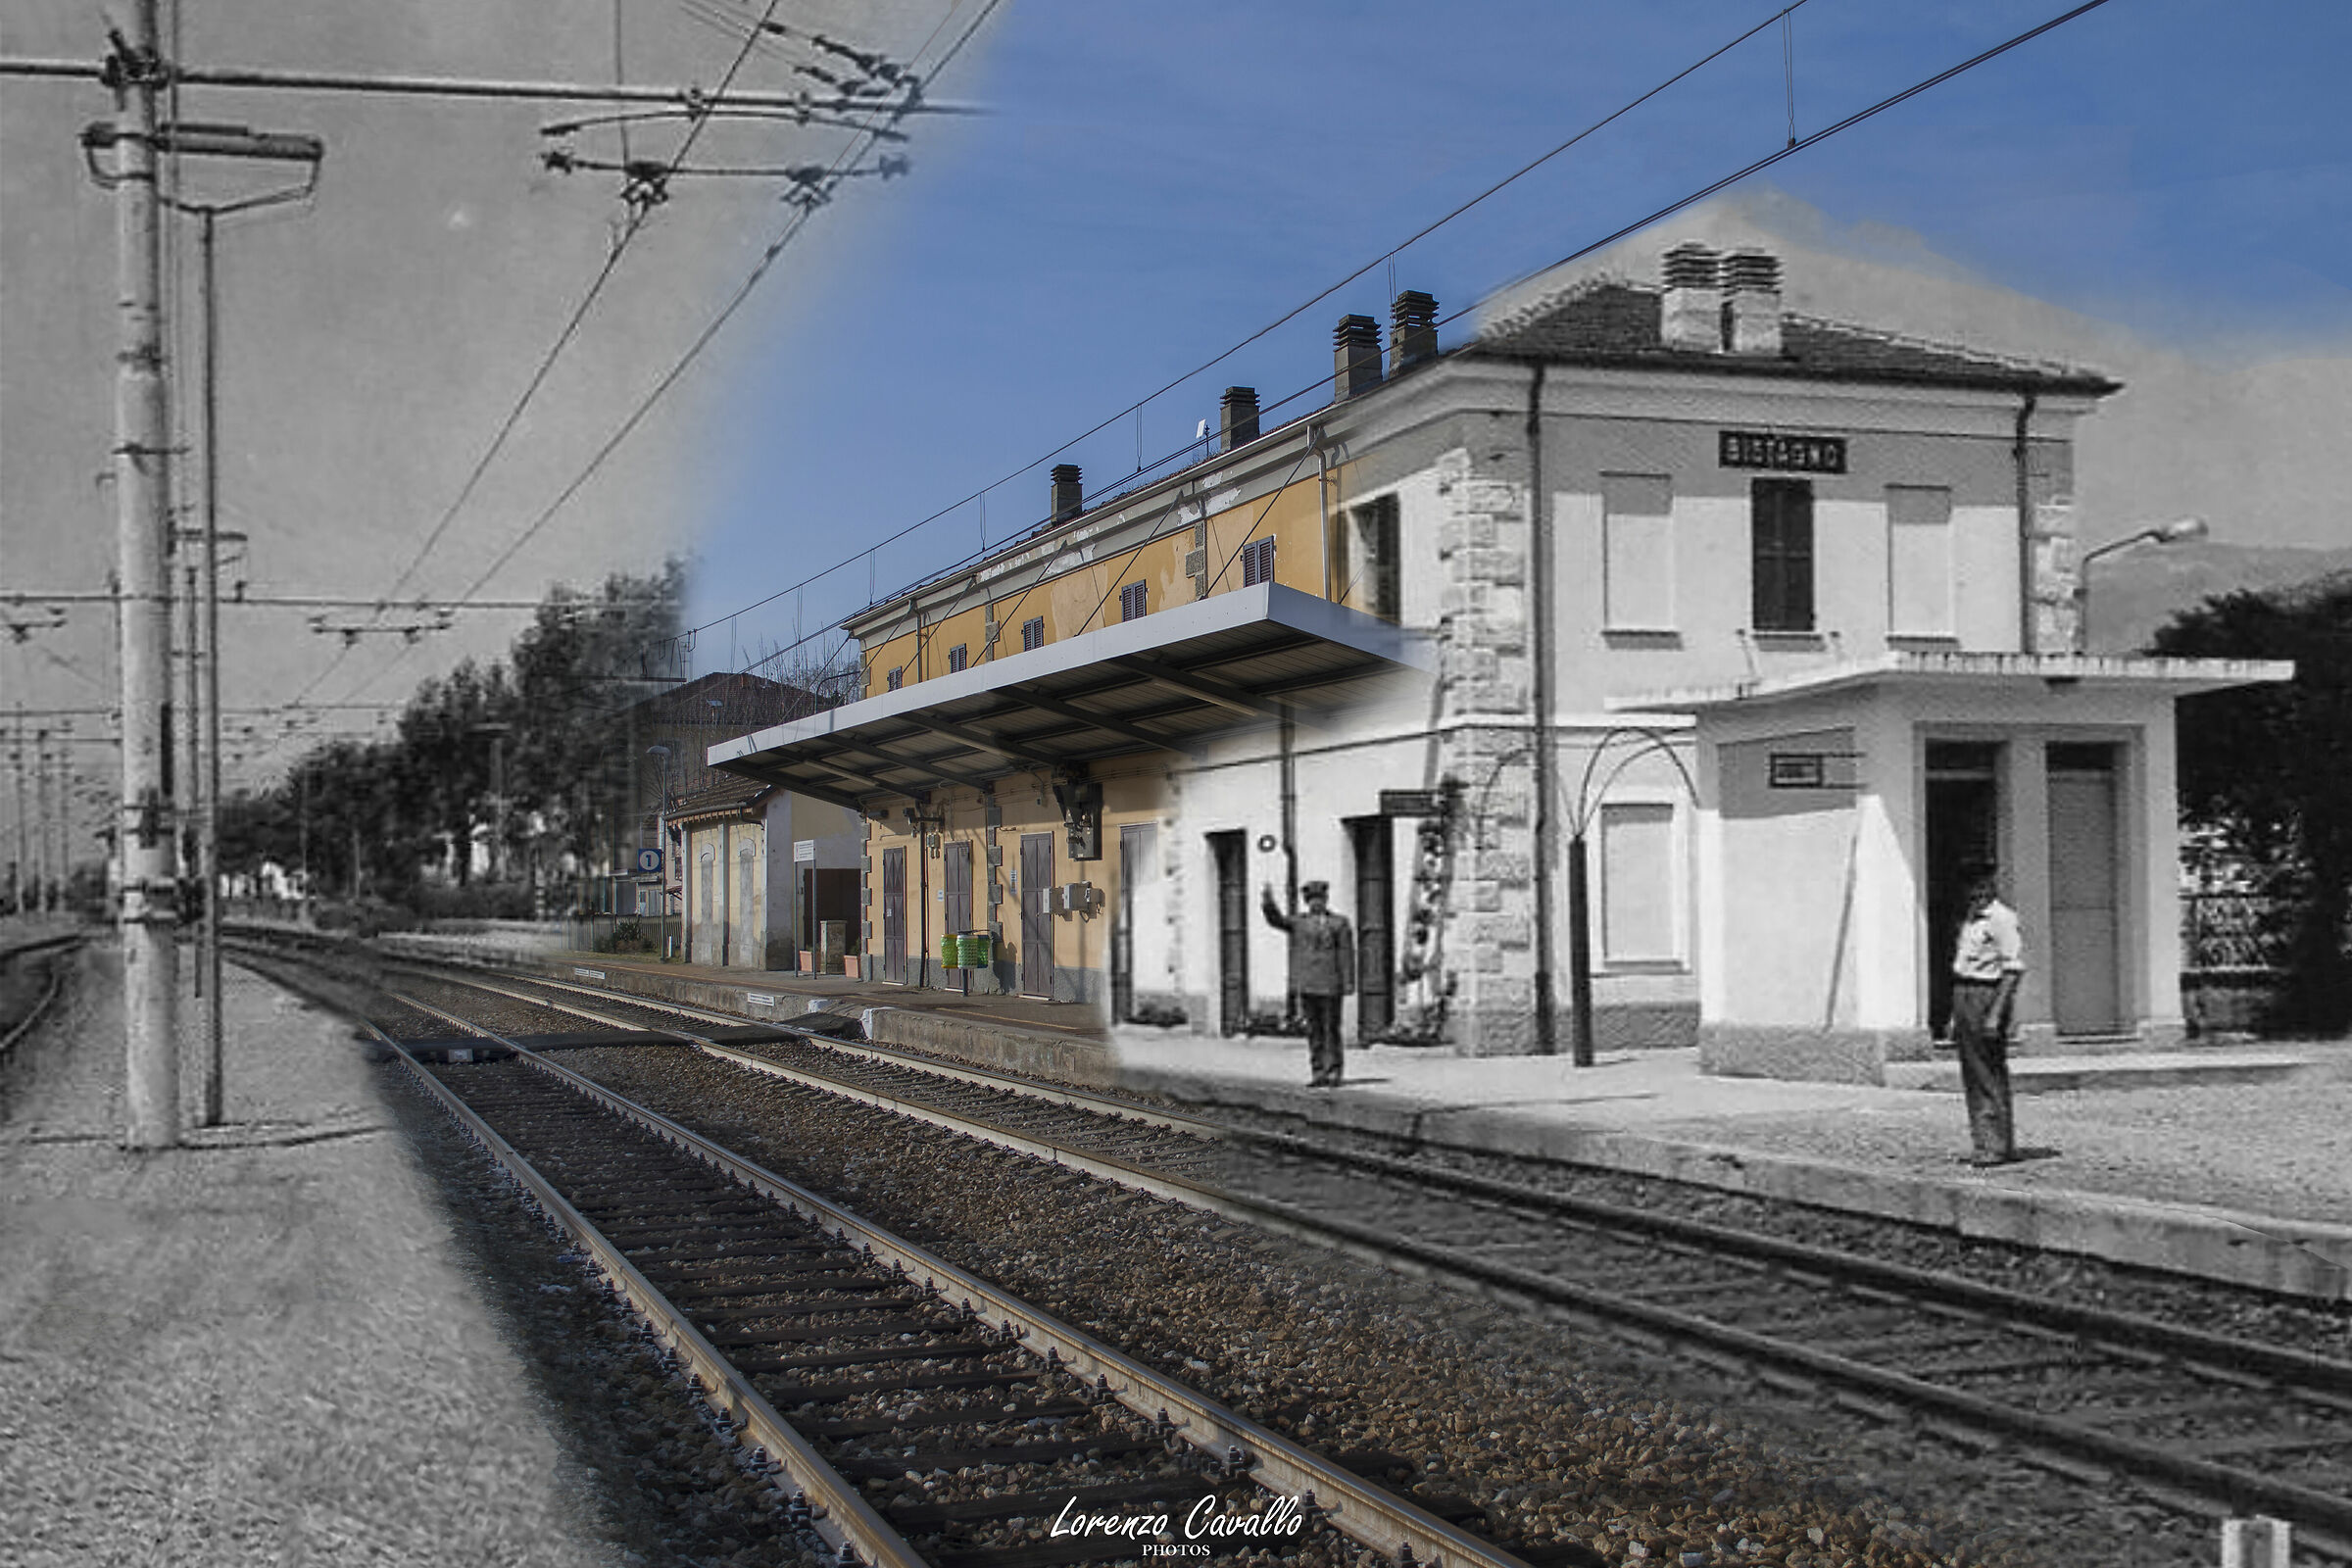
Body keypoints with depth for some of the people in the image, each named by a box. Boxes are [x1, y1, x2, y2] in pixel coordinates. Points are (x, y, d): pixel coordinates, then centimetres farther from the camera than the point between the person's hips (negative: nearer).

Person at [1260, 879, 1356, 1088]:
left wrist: (1348, 982, -6)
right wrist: (1268, 900, -15)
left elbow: (1346, 953, 2)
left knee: (1331, 1029, -2)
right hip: (1307, 984, 3)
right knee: (1313, 1030, 5)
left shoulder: (1339, 922, 6)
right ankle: (1319, 1073, 8)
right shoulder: (1299, 923, 13)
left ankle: (1333, 1072, 2)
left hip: (1330, 984, -3)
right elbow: (1276, 920, 2)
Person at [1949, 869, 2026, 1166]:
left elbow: (2013, 970, -17)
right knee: (1972, 1077, 10)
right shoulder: (1969, 919, 18)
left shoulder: (2002, 919, -11)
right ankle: (1984, 1143, 15)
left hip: (1988, 994, -9)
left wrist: (1995, 1014, -23)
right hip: (1963, 995, 9)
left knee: (1990, 1077, -6)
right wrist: (1955, 1015, 20)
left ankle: (2000, 1146, -3)